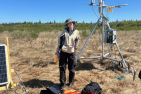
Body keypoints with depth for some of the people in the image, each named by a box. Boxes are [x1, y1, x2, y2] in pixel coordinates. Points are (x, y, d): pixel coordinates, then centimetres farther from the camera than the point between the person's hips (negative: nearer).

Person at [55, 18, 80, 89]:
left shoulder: (76, 32, 2)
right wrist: (57, 50, 7)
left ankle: (71, 83, 26)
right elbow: (60, 40, 7)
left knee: (71, 69, 8)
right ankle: (63, 83, 19)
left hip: (72, 53, 0)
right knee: (62, 68, 5)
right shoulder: (64, 31, 2)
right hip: (63, 52, 1)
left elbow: (77, 42, 12)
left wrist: (74, 48, 10)